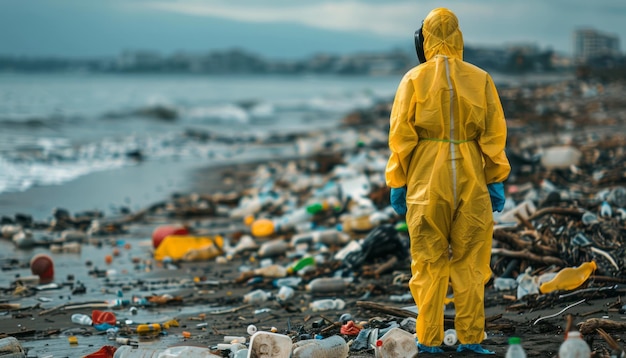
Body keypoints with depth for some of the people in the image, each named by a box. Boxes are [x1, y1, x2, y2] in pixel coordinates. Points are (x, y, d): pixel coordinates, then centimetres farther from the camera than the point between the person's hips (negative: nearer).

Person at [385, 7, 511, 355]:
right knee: (469, 262, 7)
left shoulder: (415, 79, -3)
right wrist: (496, 181, 6)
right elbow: (494, 134, 1)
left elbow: (402, 136, -3)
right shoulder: (480, 79, 2)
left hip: (427, 183, -1)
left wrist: (397, 184, 3)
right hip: (471, 182, 1)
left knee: (429, 263, 5)